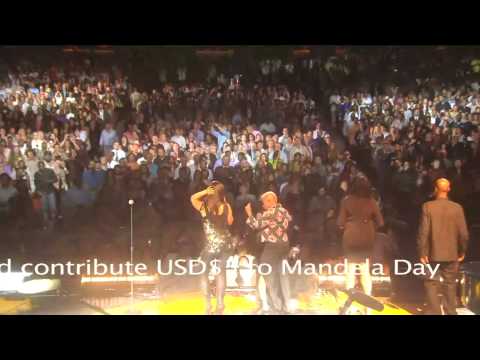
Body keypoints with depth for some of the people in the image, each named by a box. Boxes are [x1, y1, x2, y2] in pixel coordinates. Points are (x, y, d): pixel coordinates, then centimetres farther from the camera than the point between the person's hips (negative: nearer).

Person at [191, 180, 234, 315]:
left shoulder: (204, 207, -12)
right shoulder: (226, 207, -7)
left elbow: (193, 198, 8)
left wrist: (204, 192, -1)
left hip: (211, 245, -3)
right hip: (225, 243, 3)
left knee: (203, 274, 11)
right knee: (220, 272, 15)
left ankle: (208, 305, 6)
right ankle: (220, 303, 15)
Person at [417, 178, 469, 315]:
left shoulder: (428, 206, -12)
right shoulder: (457, 208, -6)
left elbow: (424, 231, -14)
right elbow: (463, 233, -5)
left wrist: (422, 252, -6)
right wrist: (462, 251, 9)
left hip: (433, 253, -2)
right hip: (452, 253, 2)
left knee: (432, 284, 8)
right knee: (450, 284, 13)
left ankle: (434, 312, 4)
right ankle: (451, 312, 15)